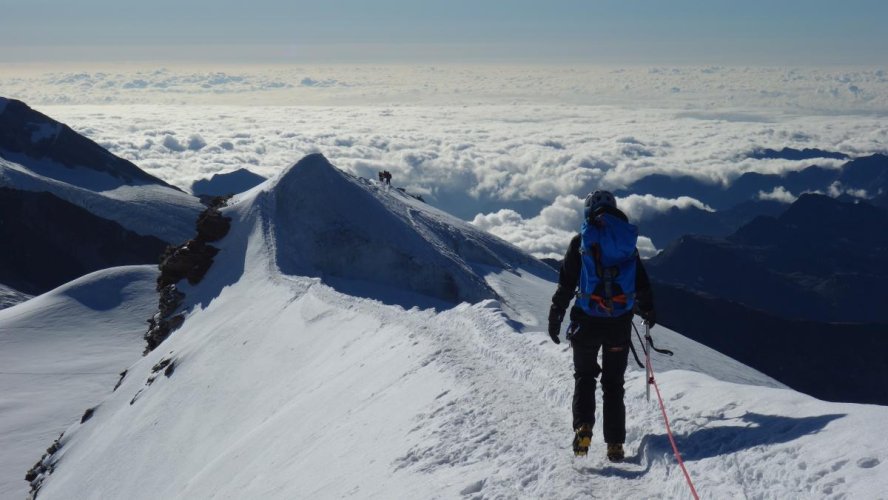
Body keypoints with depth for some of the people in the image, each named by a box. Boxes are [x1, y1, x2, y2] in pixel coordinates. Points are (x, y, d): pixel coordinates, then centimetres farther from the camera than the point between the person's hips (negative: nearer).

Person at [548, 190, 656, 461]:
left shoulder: (580, 241, -3)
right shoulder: (628, 241, 6)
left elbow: (566, 285, -5)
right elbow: (643, 284, 13)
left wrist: (555, 317, 2)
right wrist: (648, 312, 28)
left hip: (588, 321, -2)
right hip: (620, 323, 2)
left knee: (585, 377, 12)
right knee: (613, 382, 11)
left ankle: (583, 428, -10)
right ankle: (615, 444, 7)